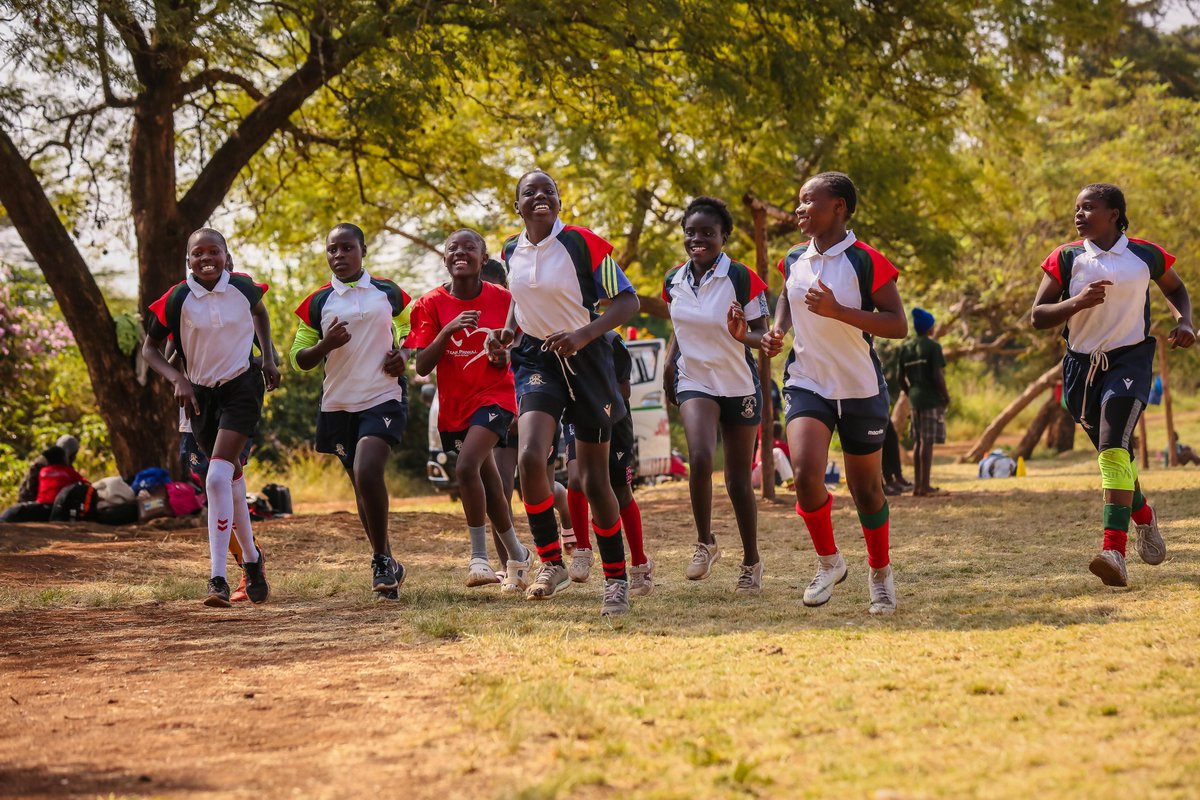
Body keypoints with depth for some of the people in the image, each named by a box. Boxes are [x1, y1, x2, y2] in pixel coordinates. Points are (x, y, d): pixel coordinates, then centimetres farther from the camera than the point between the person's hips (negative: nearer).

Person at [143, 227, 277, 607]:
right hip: (201, 393, 2)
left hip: (242, 388, -2)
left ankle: (219, 578, -19)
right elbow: (150, 348, -1)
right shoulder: (177, 299, -10)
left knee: (218, 478, -18)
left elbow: (260, 311, 19)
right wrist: (178, 379, -17)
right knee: (231, 479, 11)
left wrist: (269, 358, 12)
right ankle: (251, 558, 34)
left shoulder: (243, 288, -6)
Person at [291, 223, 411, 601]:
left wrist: (403, 355, -4)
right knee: (361, 485, 10)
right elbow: (300, 359, 6)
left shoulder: (389, 294, 5)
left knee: (367, 472, -23)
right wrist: (325, 344, -14)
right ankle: (387, 567, 22)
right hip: (338, 403, 3)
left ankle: (381, 560, -9)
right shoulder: (317, 303, 5)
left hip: (383, 397, -3)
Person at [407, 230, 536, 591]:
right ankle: (518, 556, 30)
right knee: (490, 486, 11)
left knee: (466, 467, -25)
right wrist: (448, 330, -23)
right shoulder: (432, 304, -4)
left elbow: (503, 365, 6)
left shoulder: (503, 300, -4)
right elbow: (422, 366, -10)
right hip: (453, 406, 3)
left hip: (493, 396, -3)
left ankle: (479, 557, -16)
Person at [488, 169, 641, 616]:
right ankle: (551, 564, -7)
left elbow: (628, 301, -12)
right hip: (537, 360, 3)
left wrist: (584, 334, -26)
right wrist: (509, 331, 3)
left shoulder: (583, 244, -12)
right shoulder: (512, 252, 4)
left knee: (594, 479, 3)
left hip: (585, 360, -3)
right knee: (529, 457, -22)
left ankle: (616, 580, 19)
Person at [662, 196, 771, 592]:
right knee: (700, 457, -24)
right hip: (694, 382, 2)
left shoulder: (743, 278, -13)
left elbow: (764, 337, -11)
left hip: (740, 386, -2)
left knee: (738, 480, 4)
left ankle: (751, 561, 23)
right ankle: (705, 543, -5)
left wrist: (742, 334, -31)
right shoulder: (673, 282, 1)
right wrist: (669, 367, 7)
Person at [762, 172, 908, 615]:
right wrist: (777, 331, 3)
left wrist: (837, 311, -26)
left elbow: (898, 325, -16)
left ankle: (880, 573, 31)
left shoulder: (866, 262, -13)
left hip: (861, 390, -3)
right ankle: (828, 562, 4)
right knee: (805, 472, -19)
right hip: (807, 384, 3)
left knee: (866, 488, 7)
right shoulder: (794, 260, 4)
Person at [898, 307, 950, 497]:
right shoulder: (932, 346, -10)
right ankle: (925, 486, -6)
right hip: (932, 399, -7)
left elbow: (901, 379, 12)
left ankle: (918, 485, 15)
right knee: (927, 442, -5)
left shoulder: (905, 347, 10)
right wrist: (946, 396, -6)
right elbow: (937, 375, -17)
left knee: (918, 441, 12)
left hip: (915, 398, 7)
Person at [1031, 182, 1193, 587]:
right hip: (1082, 363, 3)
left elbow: (1175, 288, 19)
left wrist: (1184, 321, 0)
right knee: (1111, 452, 14)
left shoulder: (1146, 255, -1)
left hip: (1130, 358, -3)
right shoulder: (1066, 259, -2)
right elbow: (1037, 317, -6)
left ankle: (1115, 550, -28)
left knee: (1113, 447, -21)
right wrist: (1078, 302, -22)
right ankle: (1143, 516, 44)